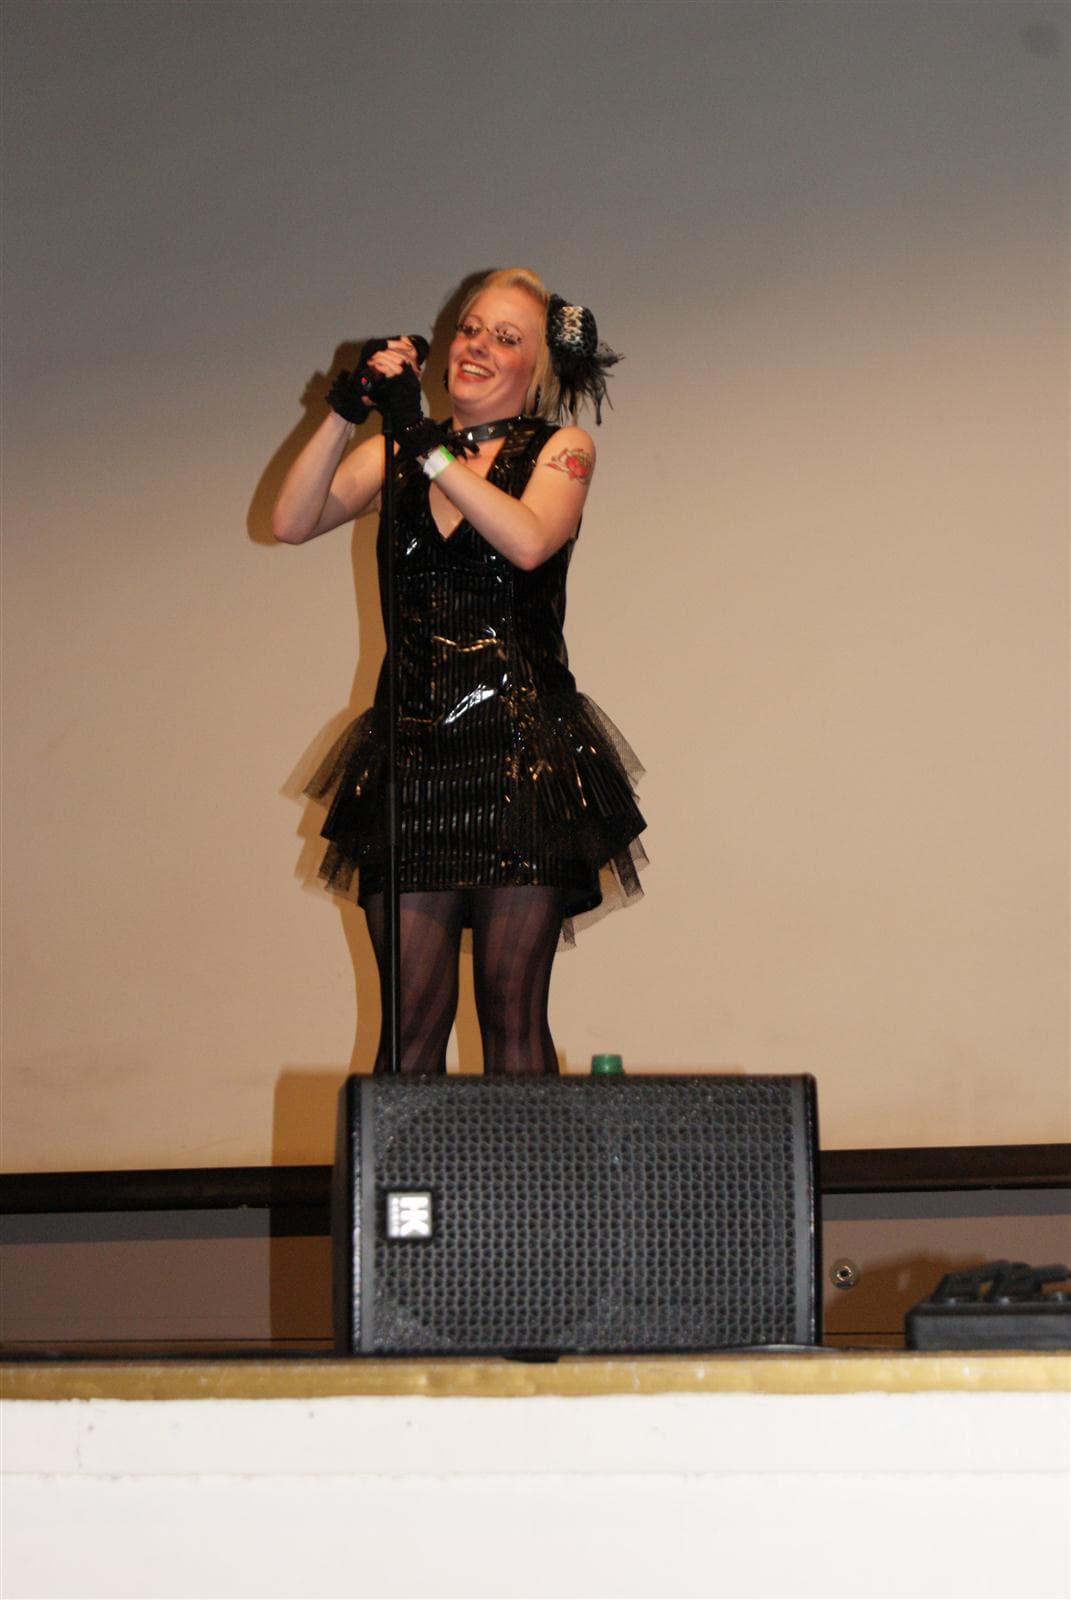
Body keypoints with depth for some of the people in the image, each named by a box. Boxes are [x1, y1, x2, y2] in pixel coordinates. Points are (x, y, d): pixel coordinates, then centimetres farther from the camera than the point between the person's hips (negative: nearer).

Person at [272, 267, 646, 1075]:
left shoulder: (560, 450, 5)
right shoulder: (395, 453, 14)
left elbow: (529, 540, -15)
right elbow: (291, 522, 1)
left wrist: (427, 440, -16)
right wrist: (344, 415, -10)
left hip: (521, 748, -2)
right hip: (412, 749, 3)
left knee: (513, 1011, -4)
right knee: (412, 1017, -1)